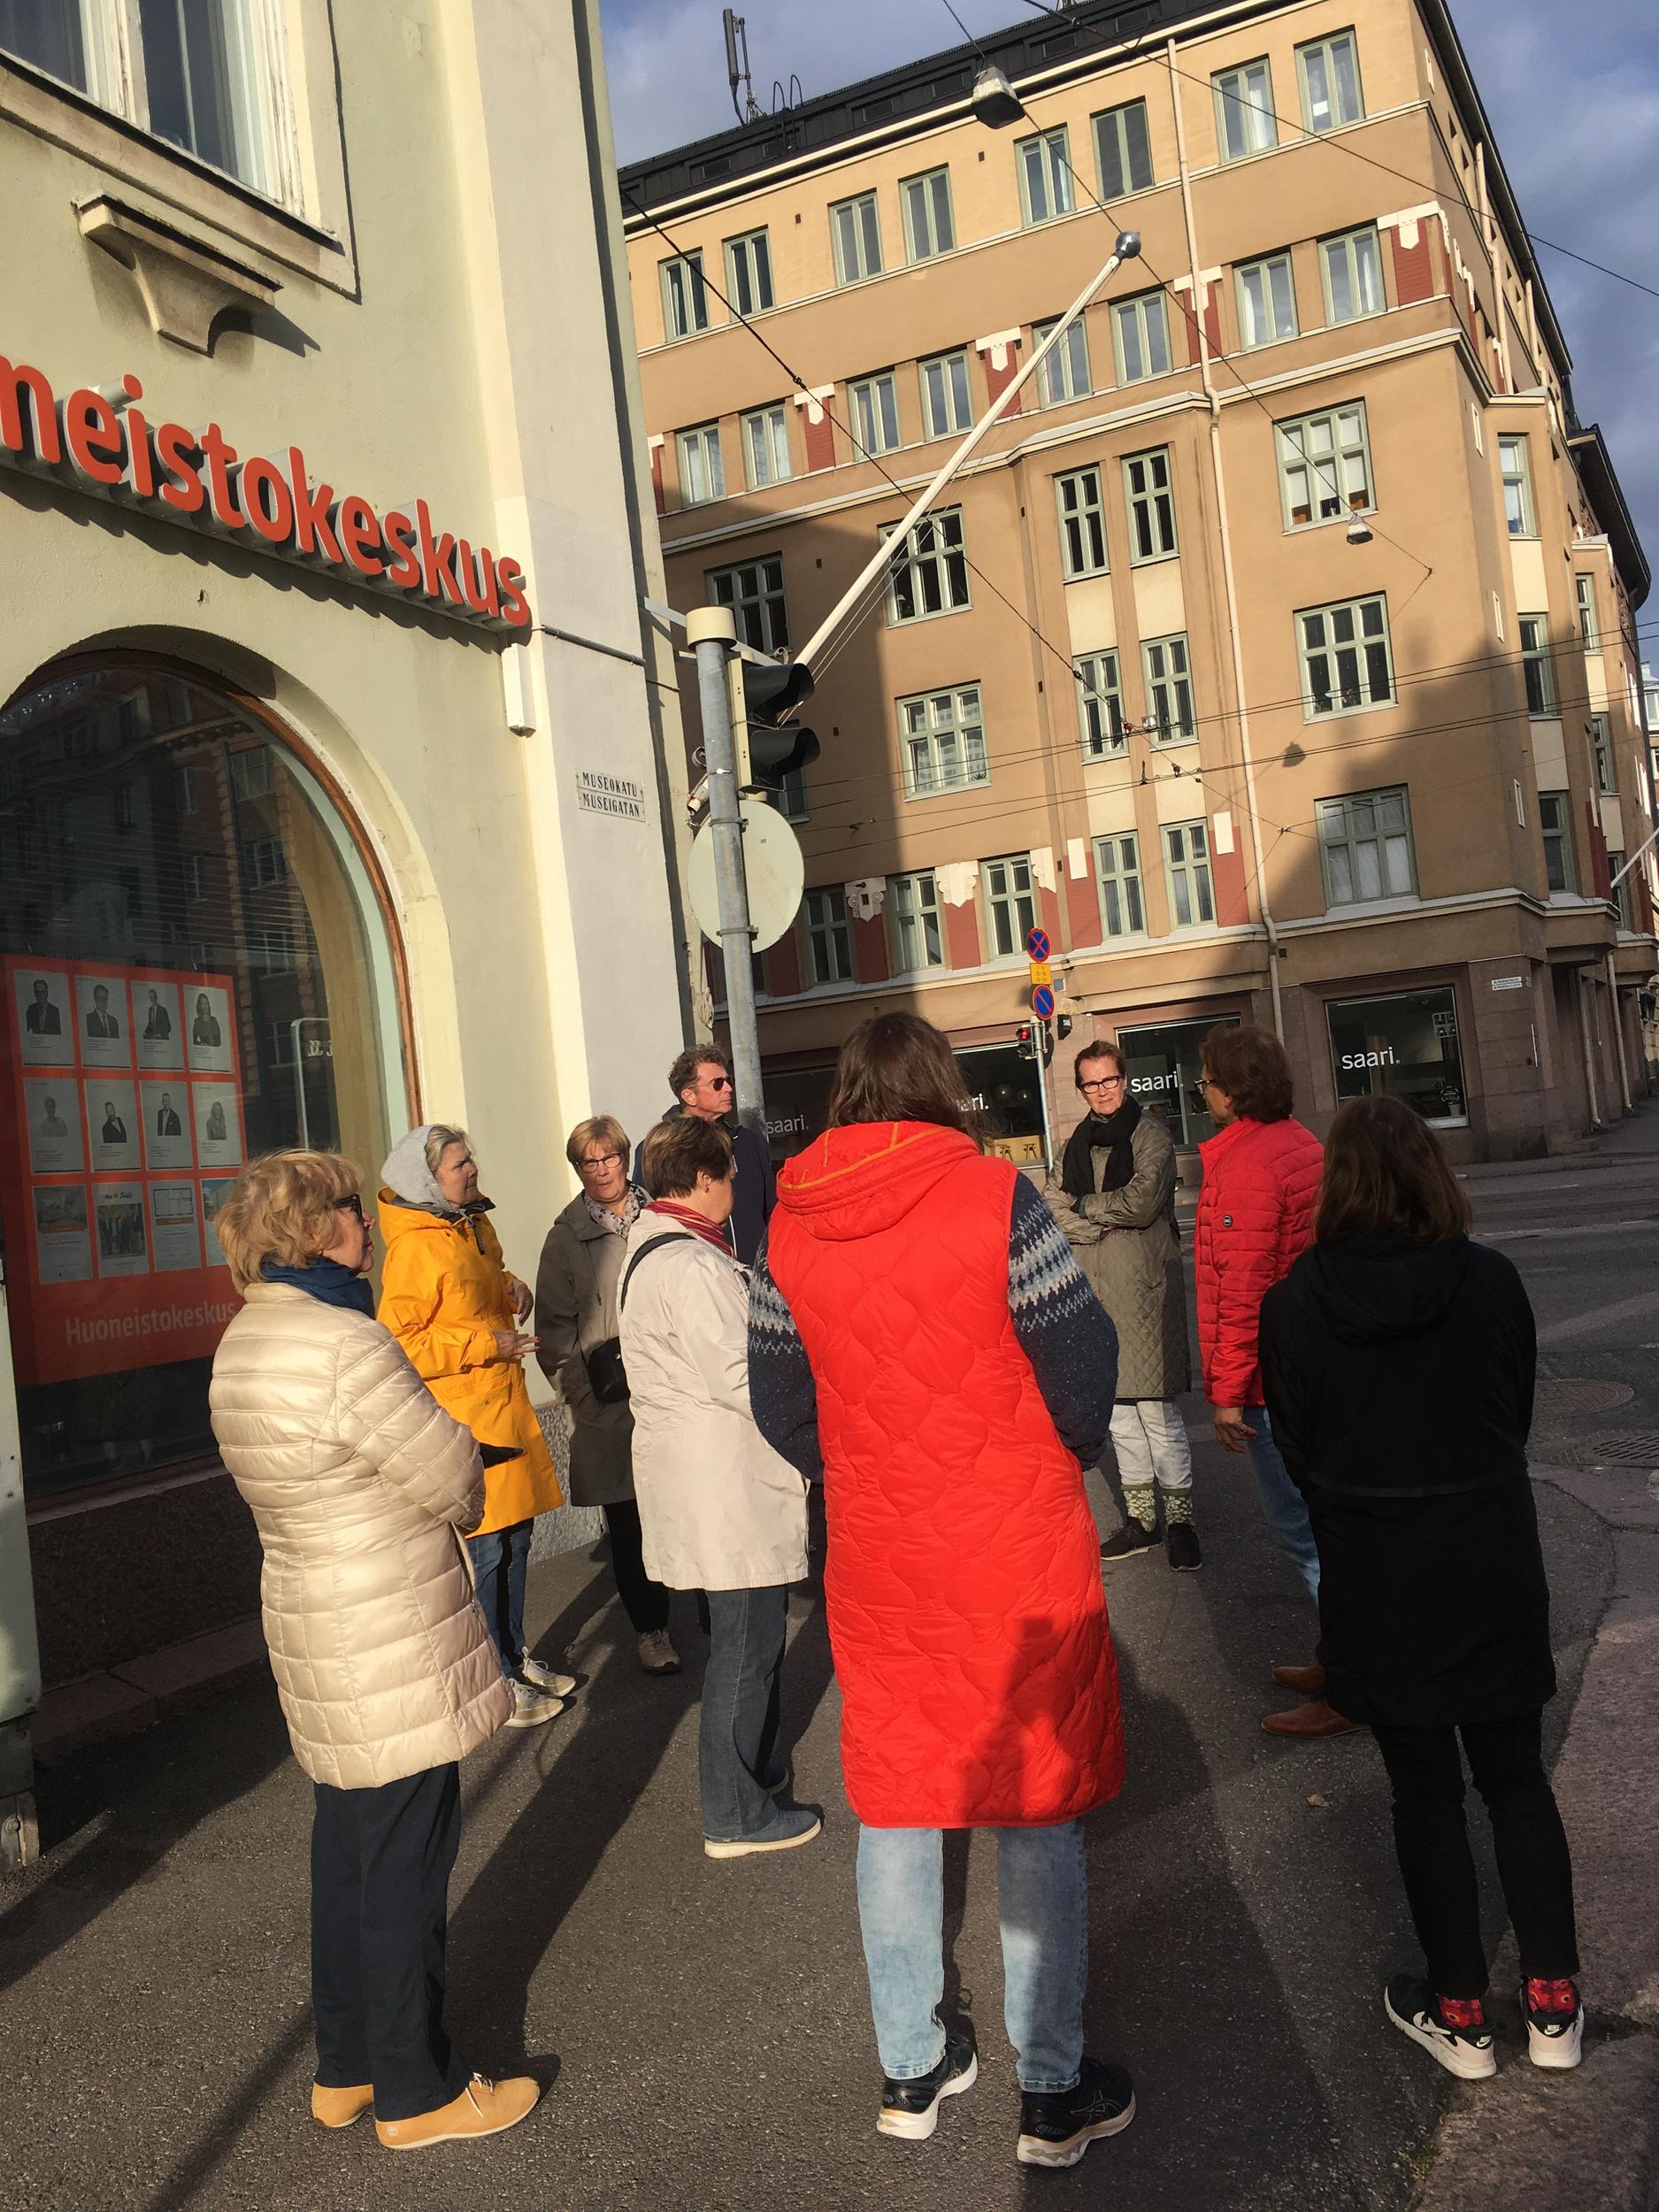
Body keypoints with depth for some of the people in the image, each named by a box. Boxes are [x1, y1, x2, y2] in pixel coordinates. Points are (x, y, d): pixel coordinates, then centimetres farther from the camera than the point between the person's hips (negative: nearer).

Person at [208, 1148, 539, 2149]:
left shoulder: (245, 1342, 7)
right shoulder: (343, 1344, -24)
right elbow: (457, 1482, -18)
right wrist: (459, 1483, 3)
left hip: (319, 1638, 10)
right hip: (393, 1652, -9)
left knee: (351, 1850, 21)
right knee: (405, 1863, 5)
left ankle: (345, 2068, 36)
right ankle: (416, 2092, 21)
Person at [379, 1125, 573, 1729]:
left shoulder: (476, 1226, 11)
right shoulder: (414, 1248, -17)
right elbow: (399, 1343, -18)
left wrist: (515, 1291, 7)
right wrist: (485, 1344, -20)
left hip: (506, 1406, 9)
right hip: (460, 1417, -9)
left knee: (515, 1537, 16)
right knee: (483, 1549, -2)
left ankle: (515, 1660, 32)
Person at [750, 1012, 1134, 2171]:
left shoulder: (791, 1225, -2)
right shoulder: (994, 1196, -15)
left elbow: (782, 1402, 5)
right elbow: (1083, 1358, -12)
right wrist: (1074, 1453, 8)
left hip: (874, 1563, 4)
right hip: (1019, 1555, -3)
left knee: (893, 1804, 17)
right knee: (1038, 1813, 10)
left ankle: (911, 2071, 31)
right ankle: (1054, 2094, 22)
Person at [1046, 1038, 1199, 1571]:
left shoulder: (1150, 1134, -3)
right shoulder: (1077, 1141, 15)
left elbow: (1141, 1203, -14)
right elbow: (1053, 1206, 7)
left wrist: (1086, 1205, -1)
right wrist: (1100, 1226, -9)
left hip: (1143, 1285, -6)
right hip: (1093, 1284, 6)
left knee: (1155, 1410, -6)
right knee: (1118, 1411, 11)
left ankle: (1180, 1520, 5)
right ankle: (1140, 1518, 21)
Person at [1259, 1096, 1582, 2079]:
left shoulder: (1295, 1302, -13)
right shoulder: (1491, 1279, -11)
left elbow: (1297, 1448, -2)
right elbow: (1520, 1417, 3)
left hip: (1376, 1579, -1)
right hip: (1497, 1564, 1)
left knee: (1426, 1791, 12)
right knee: (1518, 1779, 17)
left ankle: (1459, 2010, 24)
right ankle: (1554, 2005, 25)